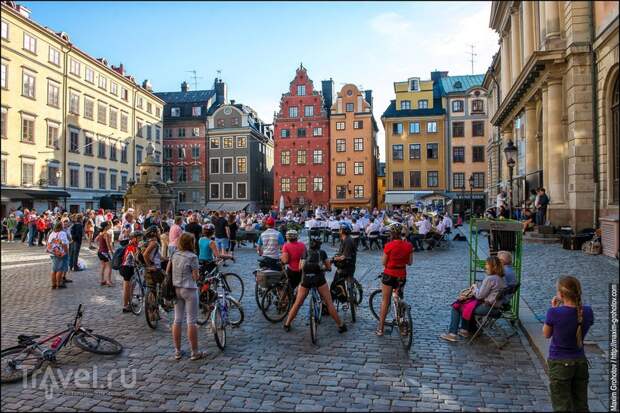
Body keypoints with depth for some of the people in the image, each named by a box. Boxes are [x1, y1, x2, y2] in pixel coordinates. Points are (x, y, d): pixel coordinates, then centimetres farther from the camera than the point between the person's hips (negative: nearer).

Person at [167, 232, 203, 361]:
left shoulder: (174, 255, 4)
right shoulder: (192, 257, -15)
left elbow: (167, 271, 12)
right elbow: (196, 276, -14)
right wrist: (197, 272, 5)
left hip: (176, 289, 7)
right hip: (189, 290, -6)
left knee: (177, 320, 12)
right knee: (191, 321, 1)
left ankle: (177, 351, 20)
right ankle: (195, 352, 9)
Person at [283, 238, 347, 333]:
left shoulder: (305, 253, 20)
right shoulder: (322, 252, 18)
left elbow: (301, 267, 10)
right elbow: (329, 268, 20)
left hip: (306, 279, 1)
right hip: (319, 278, -1)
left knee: (297, 304, 13)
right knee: (329, 303, 7)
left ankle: (287, 325, 21)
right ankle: (340, 325, 12)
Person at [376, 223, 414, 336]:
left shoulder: (389, 246, -17)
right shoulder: (408, 245, -7)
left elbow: (383, 262, -8)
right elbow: (410, 262, 1)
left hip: (389, 275, -3)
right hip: (402, 276, 3)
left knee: (385, 301, 8)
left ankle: (380, 329, 12)